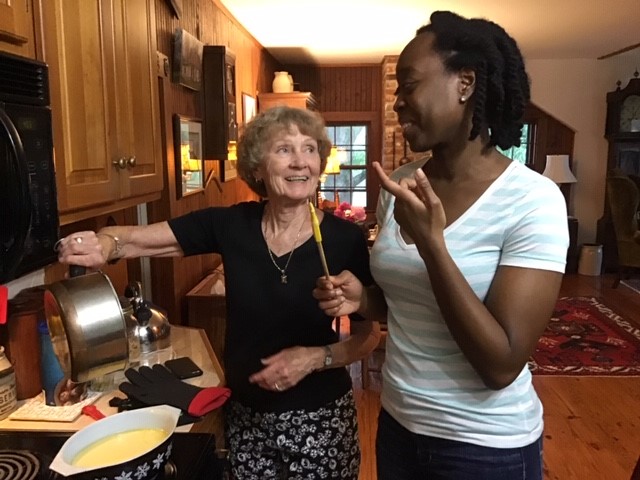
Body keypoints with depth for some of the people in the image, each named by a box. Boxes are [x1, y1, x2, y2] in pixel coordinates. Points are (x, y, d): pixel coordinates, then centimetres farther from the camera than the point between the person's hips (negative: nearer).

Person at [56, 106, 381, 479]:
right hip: (246, 417, 2)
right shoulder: (231, 225, -8)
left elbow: (369, 336, -6)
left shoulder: (346, 239, -15)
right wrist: (106, 243, -29)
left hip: (320, 419, -2)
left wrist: (316, 357, -22)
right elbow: (138, 238, -7)